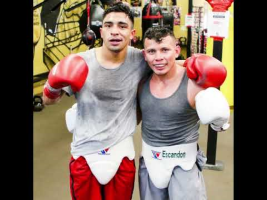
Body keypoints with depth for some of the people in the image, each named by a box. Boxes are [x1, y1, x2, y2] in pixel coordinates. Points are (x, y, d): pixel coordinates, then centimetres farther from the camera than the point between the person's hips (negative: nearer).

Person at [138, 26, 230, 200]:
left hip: (183, 160, -5)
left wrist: (219, 120, -23)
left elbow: (220, 125, -12)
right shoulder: (143, 82, -4)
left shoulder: (194, 83, -20)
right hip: (149, 159, 5)